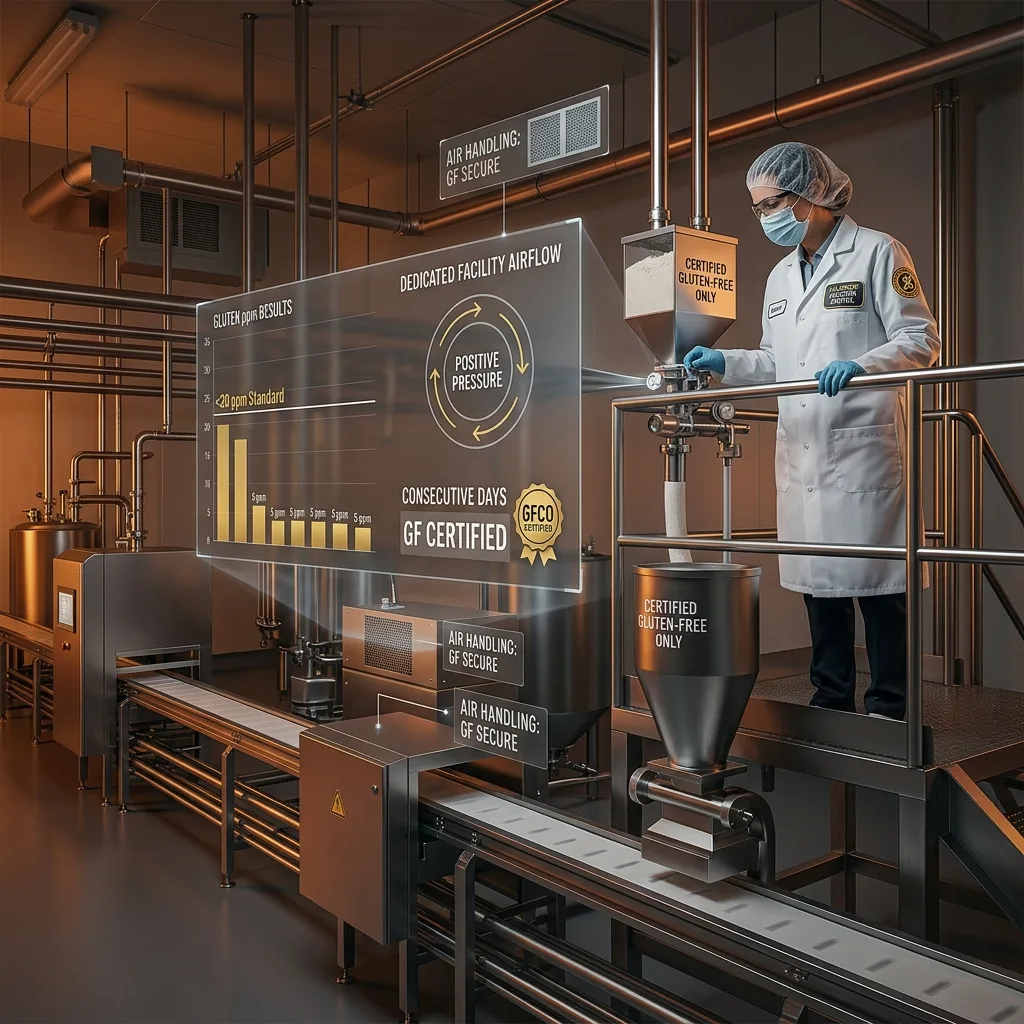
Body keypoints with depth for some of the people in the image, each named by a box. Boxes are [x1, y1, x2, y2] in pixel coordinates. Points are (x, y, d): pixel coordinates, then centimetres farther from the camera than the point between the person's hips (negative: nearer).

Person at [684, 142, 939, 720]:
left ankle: (890, 711, 7)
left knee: (877, 581, -4)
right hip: (801, 455, 7)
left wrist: (860, 366, -23)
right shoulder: (782, 276, 21)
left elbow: (921, 341, -7)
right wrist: (723, 362, 9)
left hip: (863, 450, -7)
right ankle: (831, 704, 22)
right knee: (817, 580, 10)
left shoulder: (877, 252, -1)